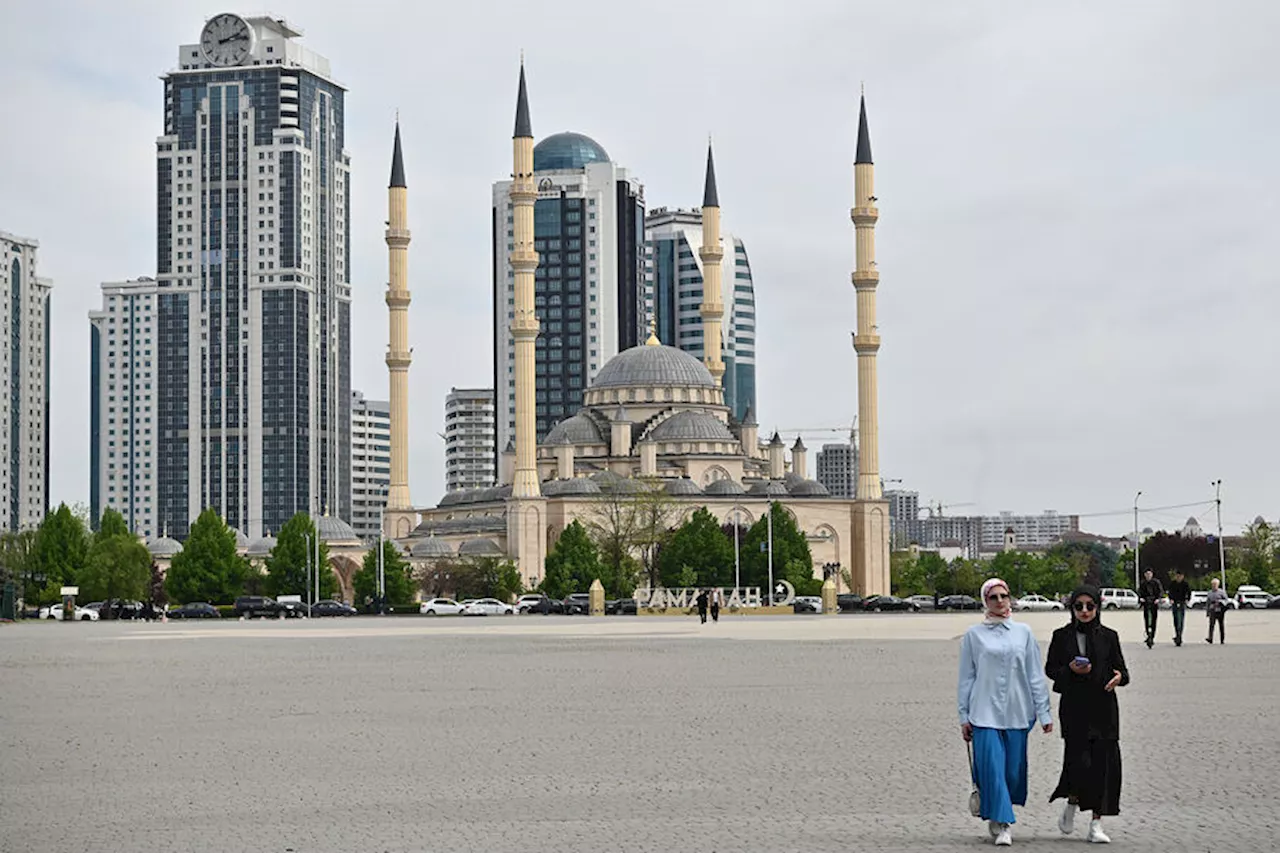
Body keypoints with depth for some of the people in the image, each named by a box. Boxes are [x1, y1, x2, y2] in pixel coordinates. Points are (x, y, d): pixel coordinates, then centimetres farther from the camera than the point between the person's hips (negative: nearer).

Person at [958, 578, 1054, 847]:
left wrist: (1044, 712, 5)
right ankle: (1001, 825, -3)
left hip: (1017, 712, 2)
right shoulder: (974, 635, 4)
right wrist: (964, 716, 4)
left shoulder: (1023, 632, 8)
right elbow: (966, 678, 7)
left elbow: (1035, 675, 9)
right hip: (985, 712, -2)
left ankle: (996, 816, 26)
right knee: (992, 767, -10)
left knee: (1014, 770, 4)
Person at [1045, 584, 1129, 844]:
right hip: (1074, 708, -2)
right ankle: (1071, 804, 18)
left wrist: (1119, 677, -16)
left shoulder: (1108, 637, 6)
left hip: (1103, 708, 2)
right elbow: (1050, 669, 7)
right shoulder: (1062, 636, 4)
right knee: (1080, 760, -12)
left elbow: (1121, 669, 8)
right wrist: (1070, 670, -12)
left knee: (1103, 763, -2)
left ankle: (1096, 824, 7)